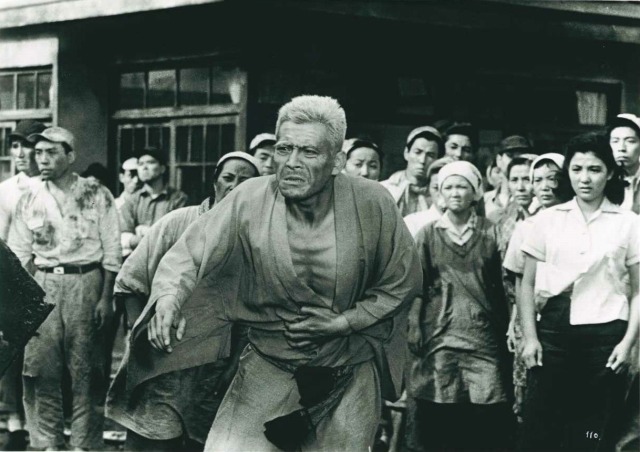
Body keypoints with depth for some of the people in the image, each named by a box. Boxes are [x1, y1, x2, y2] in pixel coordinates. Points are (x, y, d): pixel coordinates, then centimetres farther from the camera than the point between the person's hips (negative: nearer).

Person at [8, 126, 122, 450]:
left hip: (85, 283, -3)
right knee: (39, 371, -1)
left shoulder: (96, 196, 1)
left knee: (85, 372, 1)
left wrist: (106, 298, -7)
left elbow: (112, 253, 1)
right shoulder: (29, 201, 9)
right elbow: (17, 257, 10)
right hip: (42, 286, 3)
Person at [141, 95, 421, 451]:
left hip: (350, 376, 1)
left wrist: (343, 322, -12)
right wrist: (169, 297, -32)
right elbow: (190, 254, -11)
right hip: (269, 364, 0)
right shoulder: (250, 200, -14)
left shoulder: (372, 203, -13)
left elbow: (403, 281, -2)